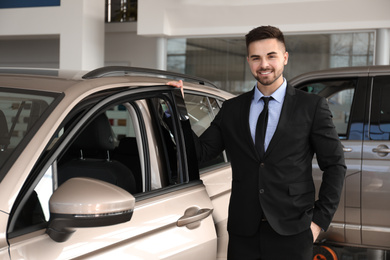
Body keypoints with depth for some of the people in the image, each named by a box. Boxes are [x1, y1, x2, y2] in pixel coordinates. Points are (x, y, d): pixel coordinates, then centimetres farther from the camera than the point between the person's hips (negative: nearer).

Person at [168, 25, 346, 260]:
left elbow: (335, 165, 3)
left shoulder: (312, 107, 2)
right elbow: (200, 152, 5)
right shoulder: (231, 110, 10)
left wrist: (321, 220, -3)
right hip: (243, 234, 2)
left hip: (292, 234, -2)